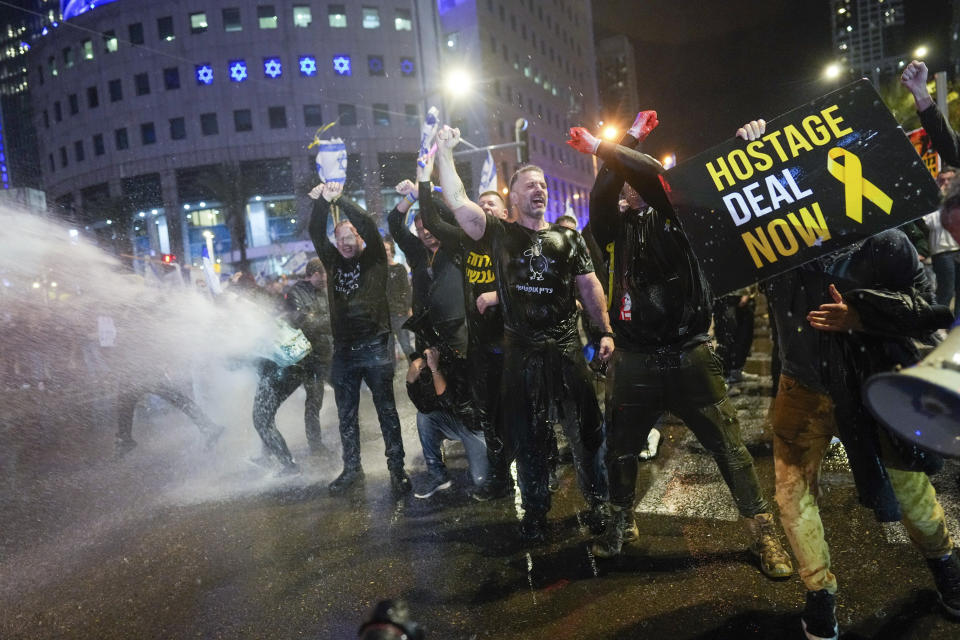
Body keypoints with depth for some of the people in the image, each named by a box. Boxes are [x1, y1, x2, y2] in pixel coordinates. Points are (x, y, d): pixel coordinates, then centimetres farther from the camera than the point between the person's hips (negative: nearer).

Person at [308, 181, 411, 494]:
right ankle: (352, 469, 25)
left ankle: (397, 469, 12)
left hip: (375, 348, -4)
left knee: (386, 411, 2)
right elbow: (315, 232, 4)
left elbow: (368, 225, -10)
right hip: (344, 350, 4)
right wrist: (322, 202, -9)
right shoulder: (334, 262, 13)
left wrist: (340, 198, -11)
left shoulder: (374, 259, 3)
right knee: (346, 415, 12)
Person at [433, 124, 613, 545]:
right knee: (529, 439, 8)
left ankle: (599, 501, 27)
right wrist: (444, 152, -6)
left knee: (586, 430, 7)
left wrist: (606, 330, 2)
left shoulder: (567, 237, 9)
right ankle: (535, 514, 24)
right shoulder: (500, 234, 4)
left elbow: (589, 286, 10)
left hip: (566, 347, 2)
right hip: (521, 351, -1)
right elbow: (458, 203, -6)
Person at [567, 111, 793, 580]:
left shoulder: (676, 212, 1)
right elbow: (601, 195, -12)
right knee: (620, 448, 14)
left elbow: (650, 172, -17)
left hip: (688, 355, -3)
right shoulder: (621, 223, 9)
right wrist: (628, 140, -7)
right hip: (635, 360, 3)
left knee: (728, 446, 3)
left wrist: (601, 148, -8)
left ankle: (763, 532, 20)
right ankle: (621, 524, 36)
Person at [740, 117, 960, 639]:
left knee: (908, 484, 14)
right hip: (806, 389, 1)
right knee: (793, 489, 1)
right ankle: (820, 592, 22)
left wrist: (860, 316, -28)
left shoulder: (885, 242, -11)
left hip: (876, 386, -1)